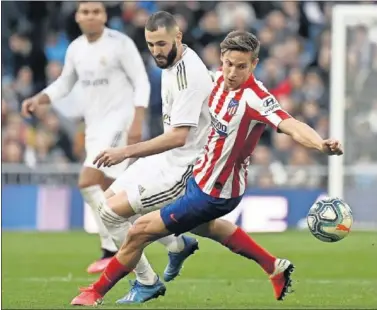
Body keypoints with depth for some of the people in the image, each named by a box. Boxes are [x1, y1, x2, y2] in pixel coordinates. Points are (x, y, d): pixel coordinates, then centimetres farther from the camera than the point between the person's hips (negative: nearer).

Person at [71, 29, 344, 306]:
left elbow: (292, 126, -43)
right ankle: (274, 267, 48)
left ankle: (96, 293, 19)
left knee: (140, 231, -3)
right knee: (204, 226, 40)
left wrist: (321, 144, -63)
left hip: (213, 193, -10)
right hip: (201, 176, 10)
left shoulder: (255, 98, -30)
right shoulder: (219, 80, -6)